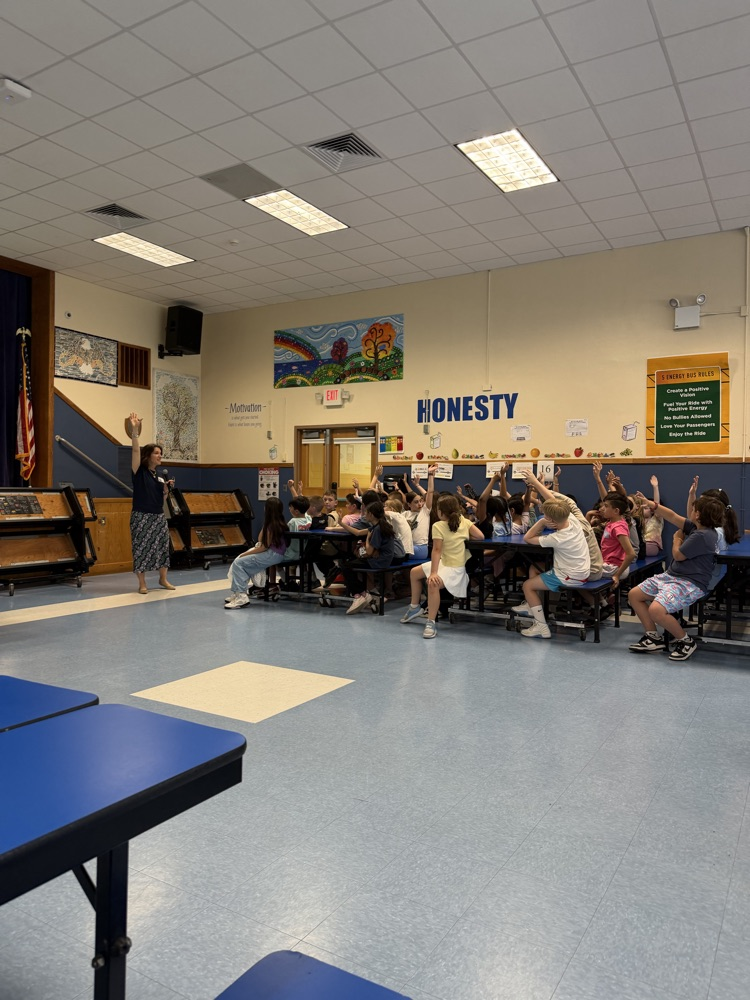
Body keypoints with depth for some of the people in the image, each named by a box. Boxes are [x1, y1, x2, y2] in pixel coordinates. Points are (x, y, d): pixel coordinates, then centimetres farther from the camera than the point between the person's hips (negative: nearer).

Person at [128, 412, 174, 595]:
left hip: (159, 516, 6)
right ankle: (142, 583, 7)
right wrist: (135, 431, -28)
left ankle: (163, 579, 23)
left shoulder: (159, 476, 11)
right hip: (142, 517, -6)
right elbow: (136, 451, -19)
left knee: (163, 546, 9)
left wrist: (166, 488, -2)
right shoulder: (139, 472, -5)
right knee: (141, 548, -3)